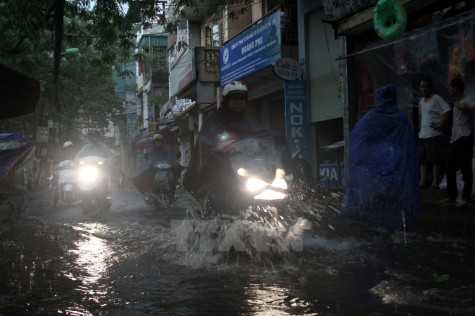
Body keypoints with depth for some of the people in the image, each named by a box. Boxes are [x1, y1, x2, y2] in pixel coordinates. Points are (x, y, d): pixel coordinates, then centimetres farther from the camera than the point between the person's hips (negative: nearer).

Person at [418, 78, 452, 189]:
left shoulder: (436, 99, -8)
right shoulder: (422, 101, 17)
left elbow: (447, 111, -17)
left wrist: (440, 124, -19)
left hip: (434, 135, -8)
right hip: (423, 135, 9)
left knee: (435, 160, -3)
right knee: (423, 160, 9)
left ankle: (435, 183, 1)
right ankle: (423, 182, 14)